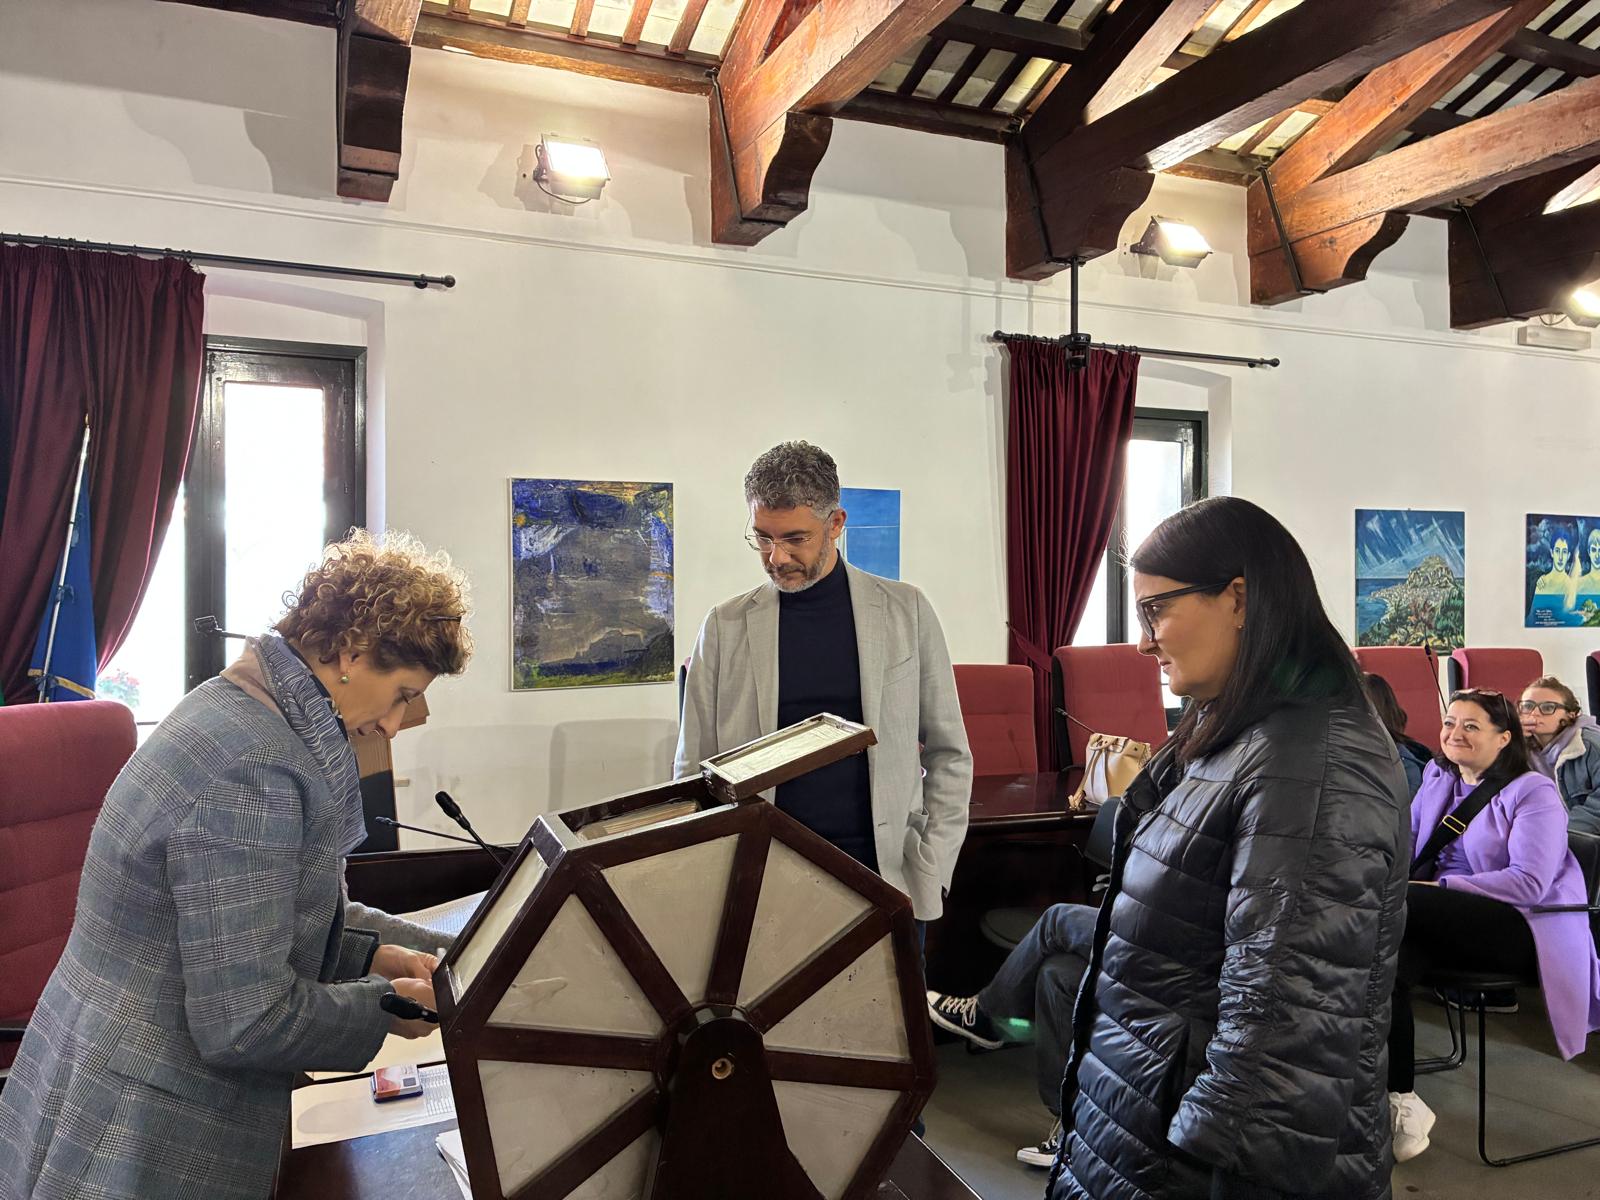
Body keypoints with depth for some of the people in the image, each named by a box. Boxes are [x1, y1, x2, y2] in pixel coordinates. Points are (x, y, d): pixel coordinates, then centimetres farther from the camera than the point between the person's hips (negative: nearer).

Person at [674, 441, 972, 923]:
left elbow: (948, 754, 5)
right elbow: (693, 771, 6)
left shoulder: (906, 611, 0)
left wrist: (931, 872, -1)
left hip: (884, 878, 0)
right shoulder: (726, 626, 1)